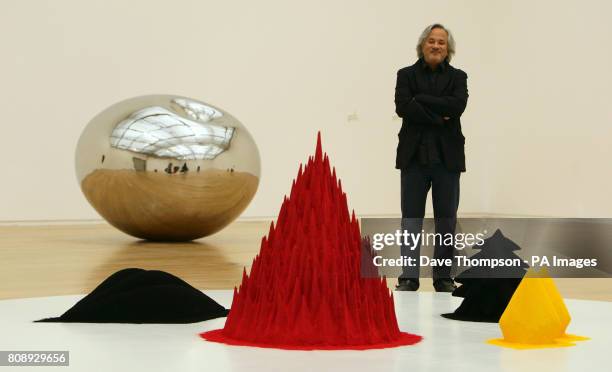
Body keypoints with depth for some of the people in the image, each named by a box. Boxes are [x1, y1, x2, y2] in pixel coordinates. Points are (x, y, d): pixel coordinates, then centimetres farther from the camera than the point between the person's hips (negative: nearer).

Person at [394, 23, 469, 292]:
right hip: (414, 156, -1)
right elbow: (403, 107, -10)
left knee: (446, 220, 6)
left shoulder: (457, 77, 8)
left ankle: (443, 278, 14)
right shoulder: (406, 75, 6)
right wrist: (438, 118, -14)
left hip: (447, 157, 1)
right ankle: (408, 277, 2)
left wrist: (420, 99, -11)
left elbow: (457, 105, -12)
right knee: (411, 219, -1)